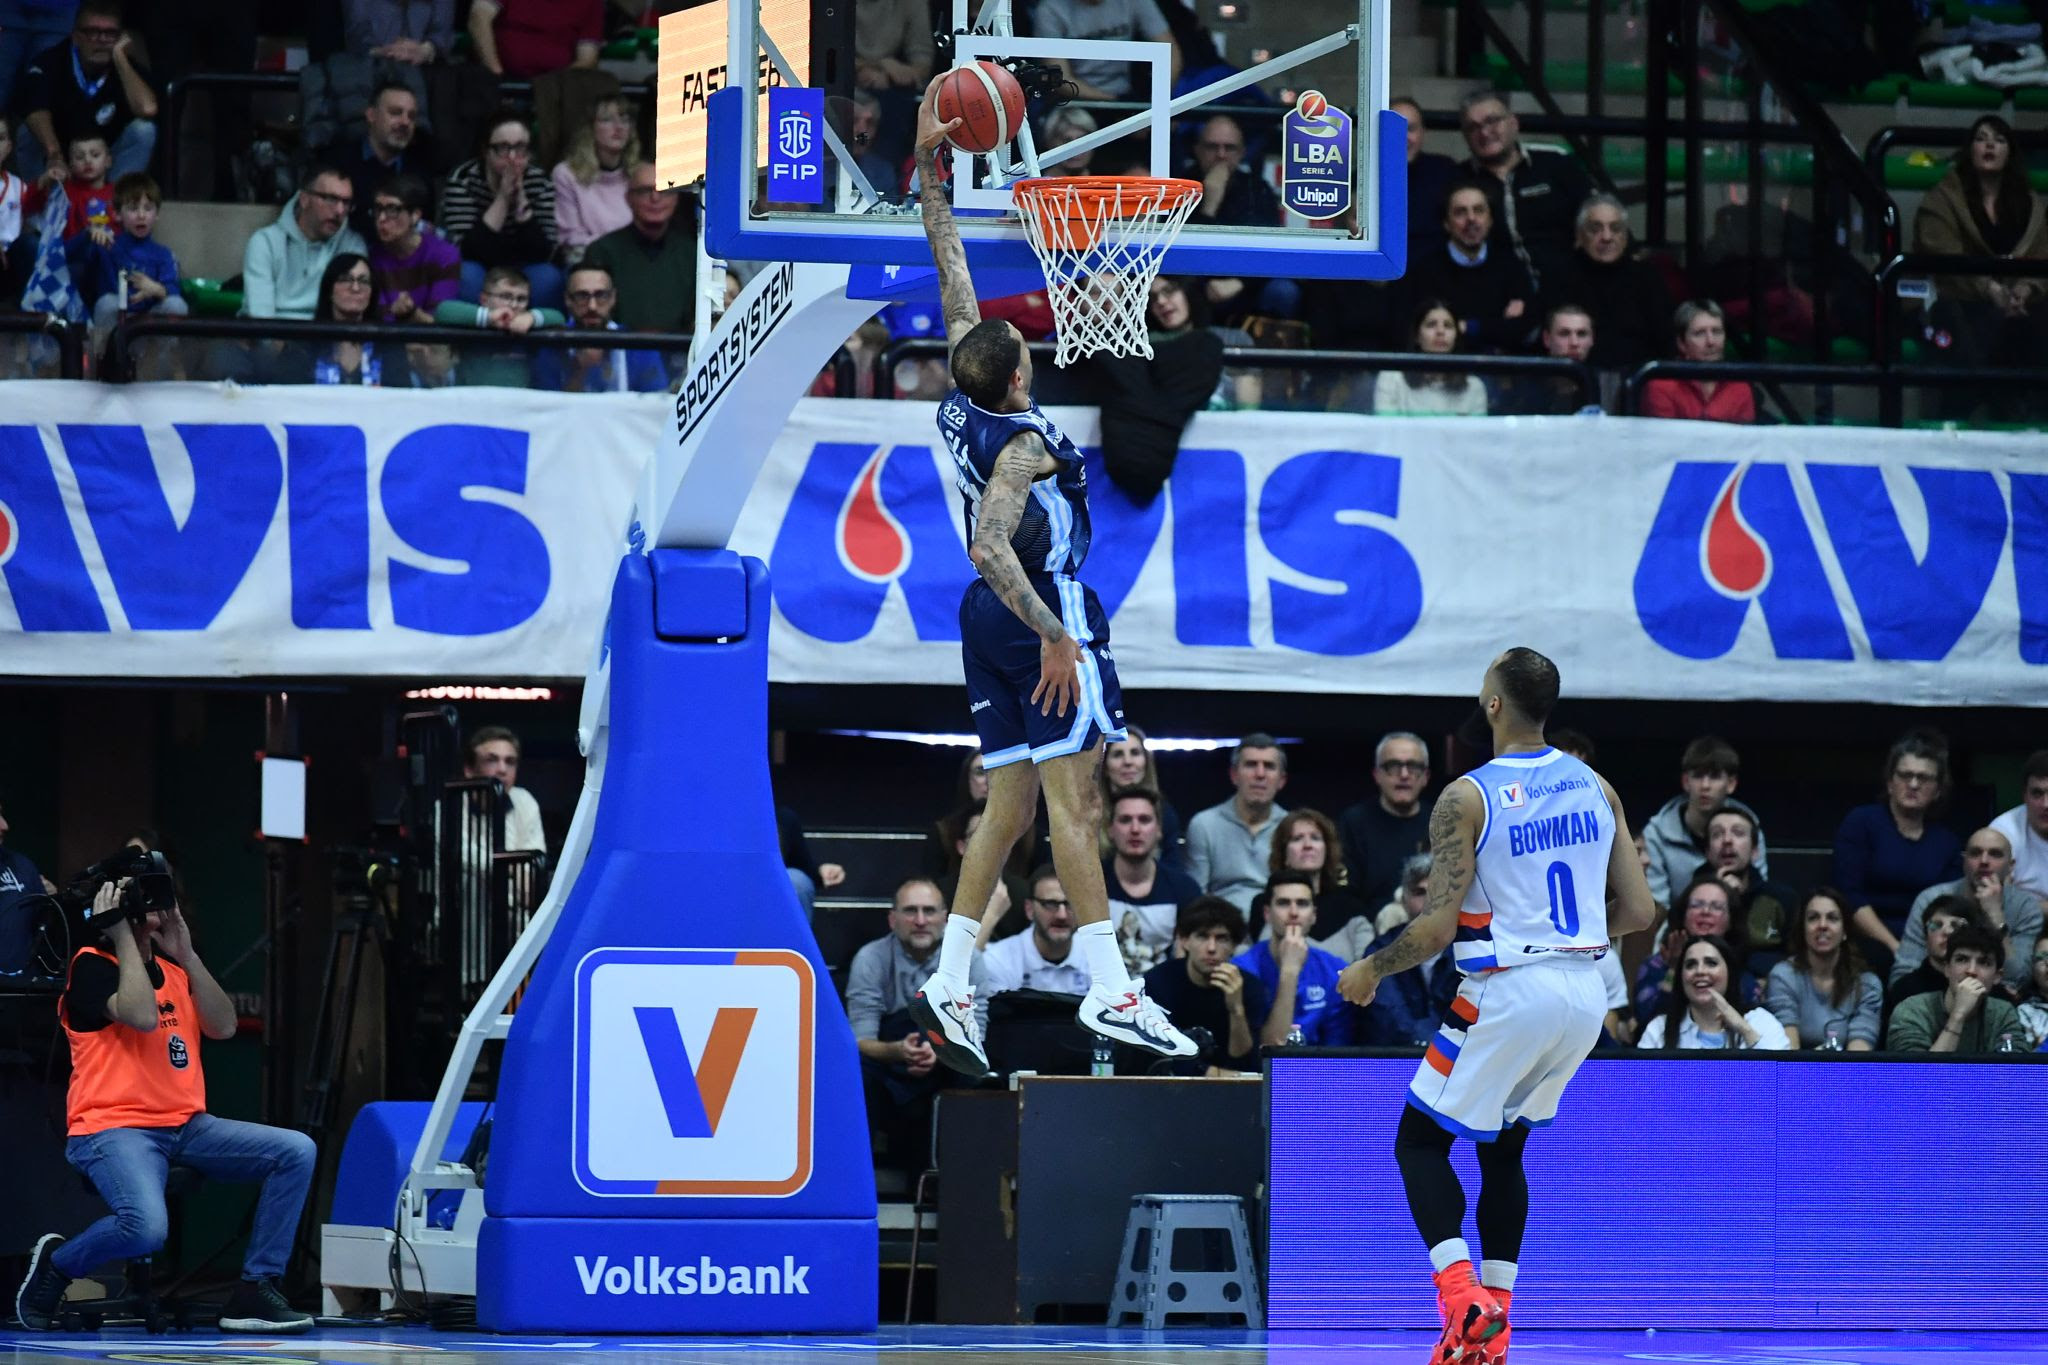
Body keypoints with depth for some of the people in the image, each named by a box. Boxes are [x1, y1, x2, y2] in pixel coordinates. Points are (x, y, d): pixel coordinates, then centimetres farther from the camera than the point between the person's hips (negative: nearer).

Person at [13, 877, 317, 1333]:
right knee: (146, 1226, -35)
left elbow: (223, 1026, 6)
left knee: (296, 1151, -9)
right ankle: (55, 1264, -3)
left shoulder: (172, 968, 18)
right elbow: (141, 1015, -21)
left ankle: (256, 1291, -8)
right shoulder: (92, 965, -4)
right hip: (114, 1128, -7)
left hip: (184, 1126, 7)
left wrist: (186, 954, 1)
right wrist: (123, 935, -14)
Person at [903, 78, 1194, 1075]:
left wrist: (930, 174, 16)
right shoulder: (1021, 443, -17)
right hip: (1041, 610, -9)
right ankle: (1109, 992, -17)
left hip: (991, 618, 9)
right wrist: (1055, 637, -31)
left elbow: (952, 277, 13)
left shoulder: (960, 404, 5)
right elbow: (989, 546, -29)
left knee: (1009, 803, 10)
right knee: (1071, 798, -12)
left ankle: (950, 984, 3)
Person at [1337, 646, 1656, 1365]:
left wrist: (1368, 971, 2)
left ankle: (1464, 1296, -12)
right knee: (1503, 1147, 21)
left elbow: (1437, 928, -15)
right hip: (1586, 993, 6)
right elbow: (1638, 910, 7)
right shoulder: (1595, 786, 6)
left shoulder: (1467, 799, -12)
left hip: (1507, 994, -6)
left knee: (1419, 1140, 8)